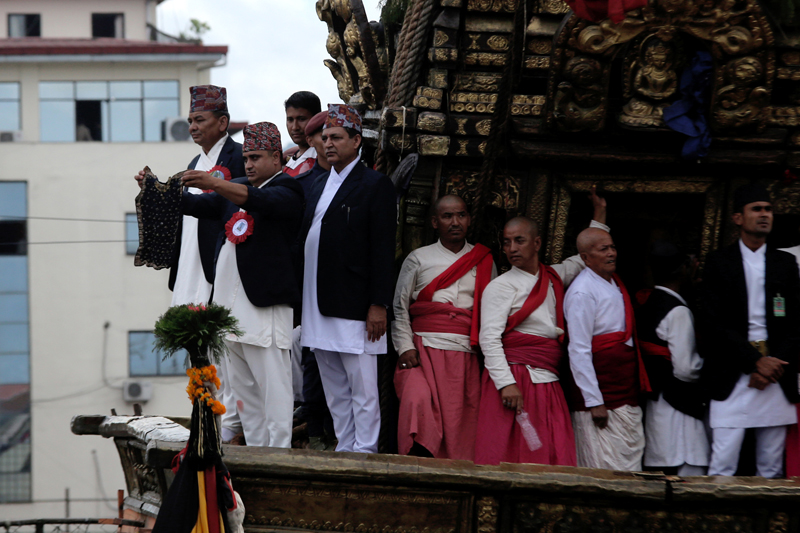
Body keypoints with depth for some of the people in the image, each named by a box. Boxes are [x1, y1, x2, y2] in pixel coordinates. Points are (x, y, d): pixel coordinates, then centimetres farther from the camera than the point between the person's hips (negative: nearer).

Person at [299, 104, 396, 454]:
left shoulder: (375, 185, -4)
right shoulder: (319, 185, 17)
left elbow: (383, 250, -10)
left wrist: (379, 305, -15)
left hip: (354, 307, -7)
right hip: (318, 307, 7)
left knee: (362, 389, -4)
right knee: (334, 392, 12)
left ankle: (365, 452, 0)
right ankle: (345, 450, 18)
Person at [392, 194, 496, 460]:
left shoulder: (484, 262, 16)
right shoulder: (418, 259, 12)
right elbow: (399, 307, 9)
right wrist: (405, 347, -3)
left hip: (465, 354, 2)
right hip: (423, 349, -2)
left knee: (462, 416, -8)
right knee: (418, 400, -25)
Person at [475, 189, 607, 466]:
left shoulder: (554, 277, 17)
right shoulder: (501, 286, -1)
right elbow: (489, 338, -9)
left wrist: (599, 213, 33)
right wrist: (507, 384, -18)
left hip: (548, 384, 6)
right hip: (515, 378, -6)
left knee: (554, 460, -4)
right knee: (508, 459, -10)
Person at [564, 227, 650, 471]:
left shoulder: (615, 283, 15)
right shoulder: (582, 292, -13)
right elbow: (579, 352, -17)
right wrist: (594, 402, -20)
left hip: (627, 395, 9)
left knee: (631, 463, 9)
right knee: (606, 469, -7)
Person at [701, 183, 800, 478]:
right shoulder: (719, 263, 4)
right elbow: (714, 323, -4)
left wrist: (772, 367, -5)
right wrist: (756, 362, -11)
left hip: (776, 376, 3)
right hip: (732, 377, -3)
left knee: (772, 467, 3)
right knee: (722, 464, -9)